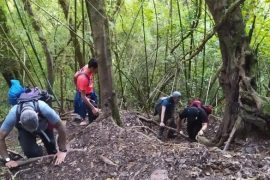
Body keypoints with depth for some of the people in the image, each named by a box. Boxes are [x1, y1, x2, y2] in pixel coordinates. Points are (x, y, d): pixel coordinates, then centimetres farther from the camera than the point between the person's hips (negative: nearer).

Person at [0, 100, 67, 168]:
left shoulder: (43, 108, -42)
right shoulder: (13, 115, -39)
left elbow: (60, 126, -33)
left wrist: (62, 151, -32)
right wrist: (7, 160, -33)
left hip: (44, 126, 0)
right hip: (25, 131, 0)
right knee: (30, 152, -21)